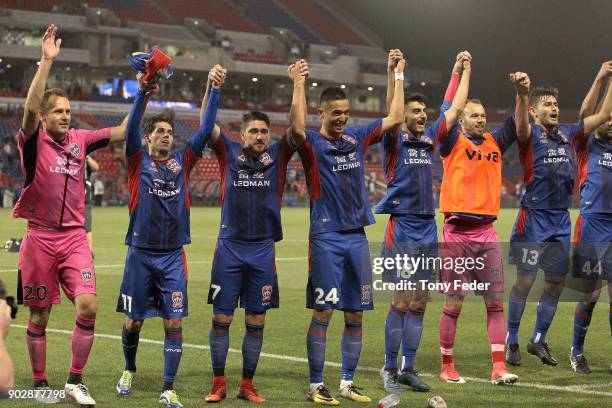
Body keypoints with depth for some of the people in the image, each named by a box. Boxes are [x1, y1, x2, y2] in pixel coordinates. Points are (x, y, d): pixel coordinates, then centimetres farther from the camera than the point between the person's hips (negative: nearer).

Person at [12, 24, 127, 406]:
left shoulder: (79, 140, 8)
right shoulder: (34, 142, -4)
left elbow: (122, 131, 9)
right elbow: (30, 107, -21)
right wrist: (47, 61, -29)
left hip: (75, 238, 3)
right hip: (40, 238, -3)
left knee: (88, 306, -13)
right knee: (39, 316, 5)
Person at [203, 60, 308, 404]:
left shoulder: (278, 155, 6)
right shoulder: (229, 152, 4)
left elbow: (298, 128, -5)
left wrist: (299, 85, -10)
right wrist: (213, 87, -18)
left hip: (263, 249, 1)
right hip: (230, 247, -1)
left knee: (256, 322, 6)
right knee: (221, 318, 0)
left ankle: (247, 385, 15)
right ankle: (219, 384, 9)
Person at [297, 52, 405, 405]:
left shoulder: (357, 138, 11)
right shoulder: (312, 144, -5)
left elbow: (396, 117, 18)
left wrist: (398, 76, 18)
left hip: (357, 236, 6)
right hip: (327, 238, -5)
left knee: (356, 314, 8)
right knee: (323, 313, -5)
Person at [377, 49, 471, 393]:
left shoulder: (431, 138, 11)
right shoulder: (395, 141, -4)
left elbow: (455, 107, 18)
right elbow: (390, 111, -21)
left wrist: (461, 69, 19)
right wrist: (393, 71, -31)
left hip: (428, 232, 6)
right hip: (402, 231, -6)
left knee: (419, 305, 8)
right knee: (401, 303, -6)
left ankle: (409, 368, 14)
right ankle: (390, 369, 3)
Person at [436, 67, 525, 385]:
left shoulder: (494, 142, 14)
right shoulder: (453, 142, 1)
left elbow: (517, 124, 9)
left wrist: (521, 94, -8)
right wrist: (462, 73, -10)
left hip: (487, 233, 4)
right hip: (457, 233, -4)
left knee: (495, 302, 1)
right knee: (453, 304, 0)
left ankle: (499, 369, 3)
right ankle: (447, 367, 10)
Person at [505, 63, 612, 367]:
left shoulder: (567, 134, 12)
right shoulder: (530, 135, -5)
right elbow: (520, 122, -29)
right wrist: (522, 91, -48)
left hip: (561, 220, 6)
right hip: (534, 219, -6)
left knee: (556, 282, 9)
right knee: (525, 280, -4)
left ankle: (538, 340, 23)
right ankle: (511, 341, 9)